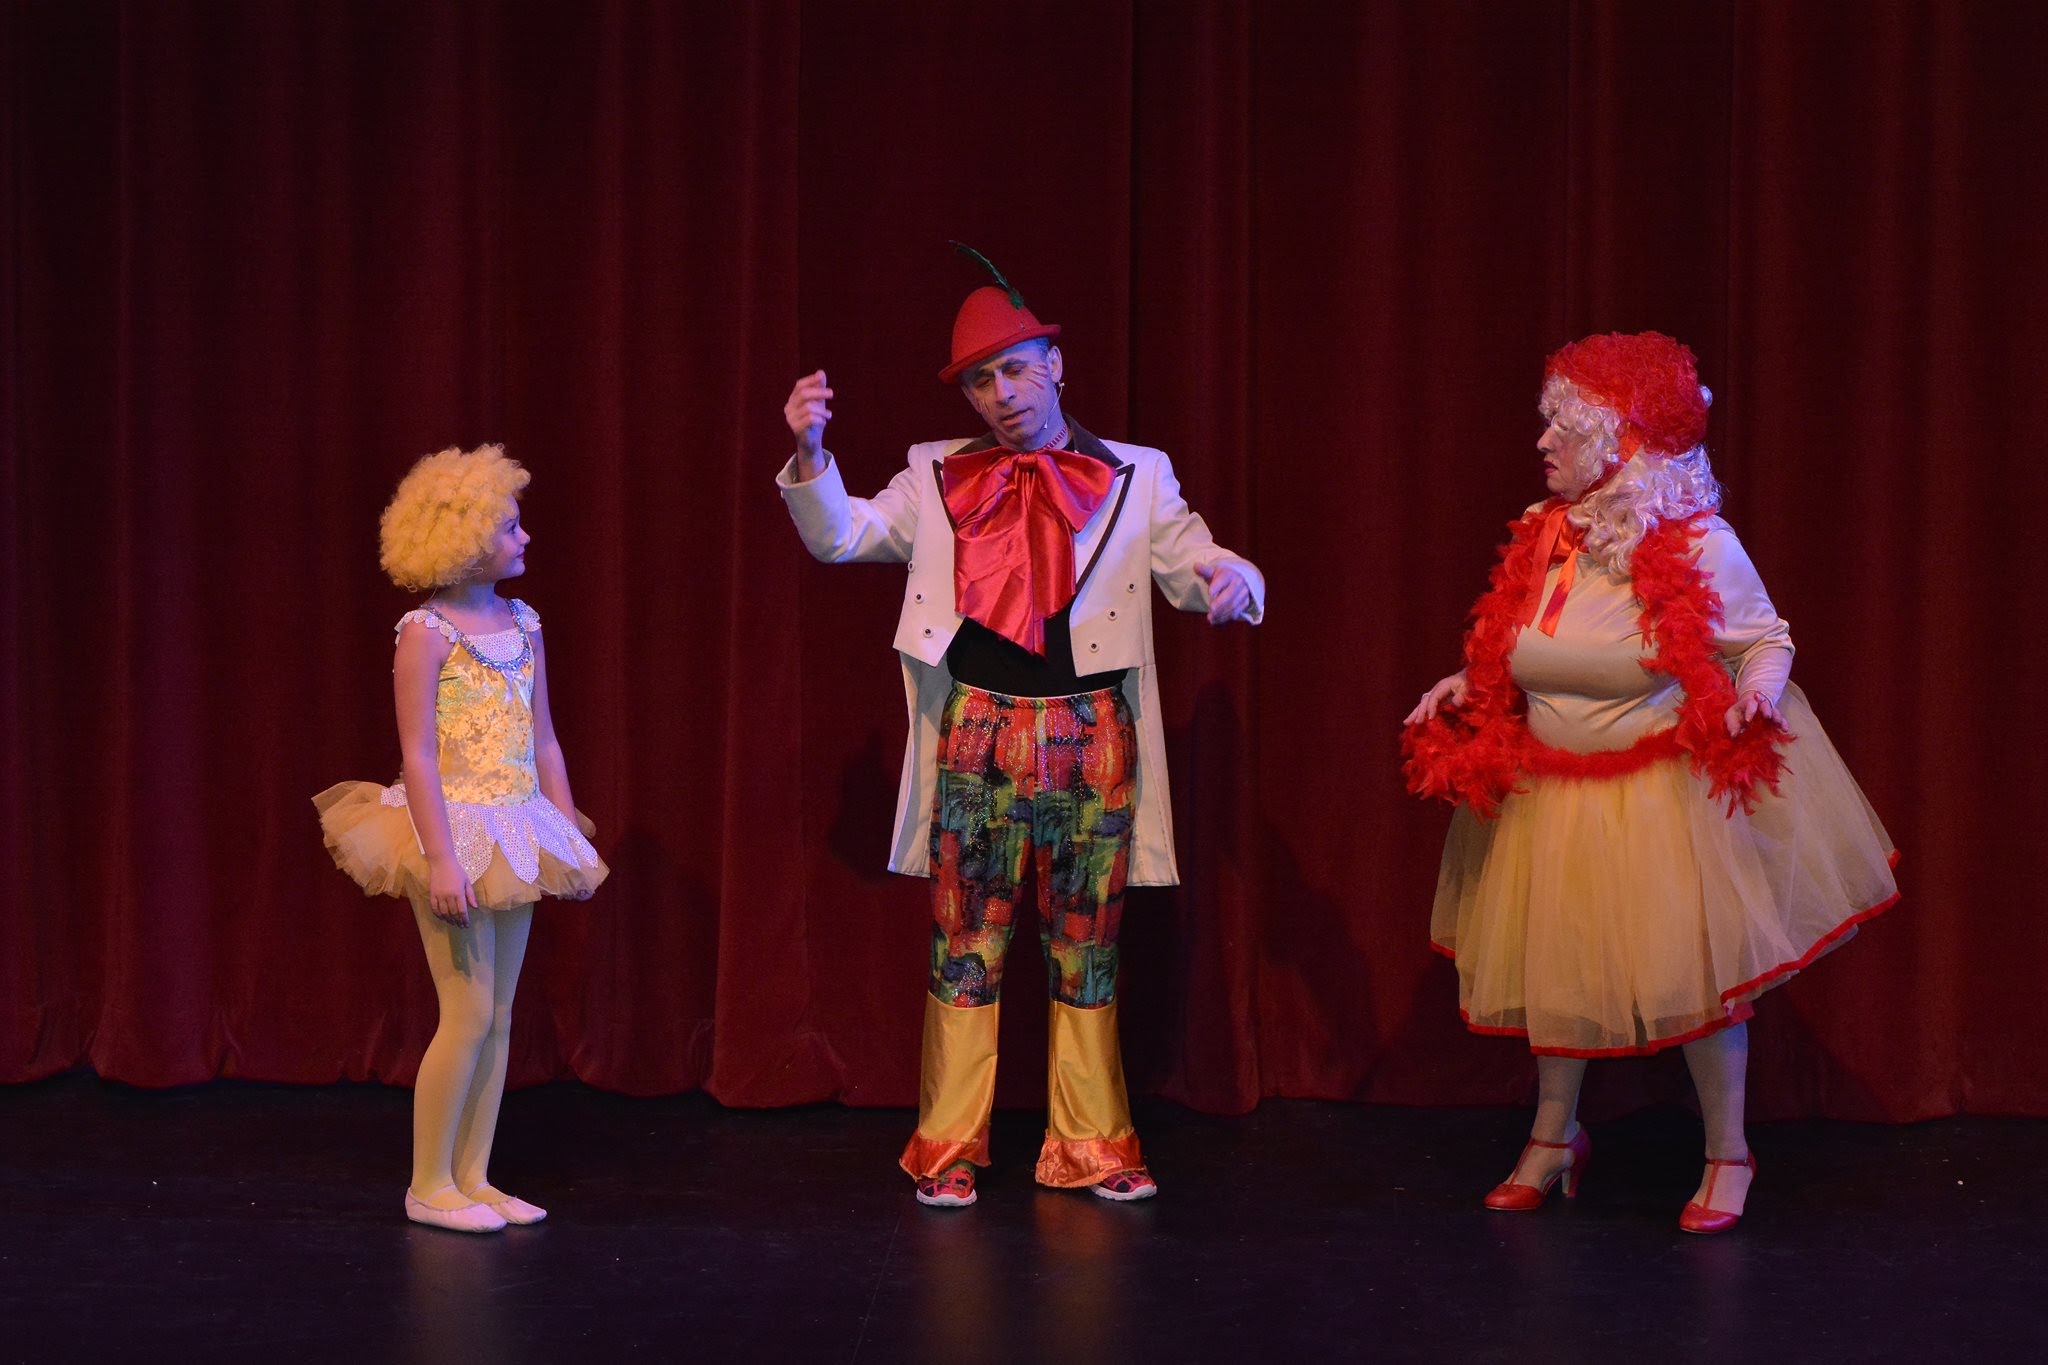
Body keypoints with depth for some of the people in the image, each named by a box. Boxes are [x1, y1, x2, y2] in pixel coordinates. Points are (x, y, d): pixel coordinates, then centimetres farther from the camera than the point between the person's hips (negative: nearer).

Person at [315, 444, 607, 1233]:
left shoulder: (523, 625, 9)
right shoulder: (427, 632, -11)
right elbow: (418, 755, -15)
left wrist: (571, 834, 10)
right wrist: (440, 858, -20)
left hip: (515, 835, 7)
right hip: (455, 828, -7)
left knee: (499, 1012, 8)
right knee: (470, 1010, -7)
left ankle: (473, 1177, 16)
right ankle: (429, 1184, 3)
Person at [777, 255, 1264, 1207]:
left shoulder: (1133, 479, 7)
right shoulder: (938, 479, 9)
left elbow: (1189, 564, 2)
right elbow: (840, 535, 6)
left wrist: (1226, 575, -23)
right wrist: (810, 452, -12)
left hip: (1090, 736, 0)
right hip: (977, 733, 0)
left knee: (1086, 947, 7)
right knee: (964, 941, 2)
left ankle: (1091, 1147, 16)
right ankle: (949, 1147, 10)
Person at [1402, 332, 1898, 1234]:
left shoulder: (1697, 545, -14)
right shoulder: (1542, 539, 2)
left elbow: (1767, 639, -6)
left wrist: (1760, 690, -26)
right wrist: (1465, 686, 1)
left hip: (1663, 792, -5)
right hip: (1551, 795, 6)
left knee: (1692, 971, -3)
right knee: (1551, 965, 12)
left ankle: (1728, 1155, 14)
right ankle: (1554, 1138, 32)